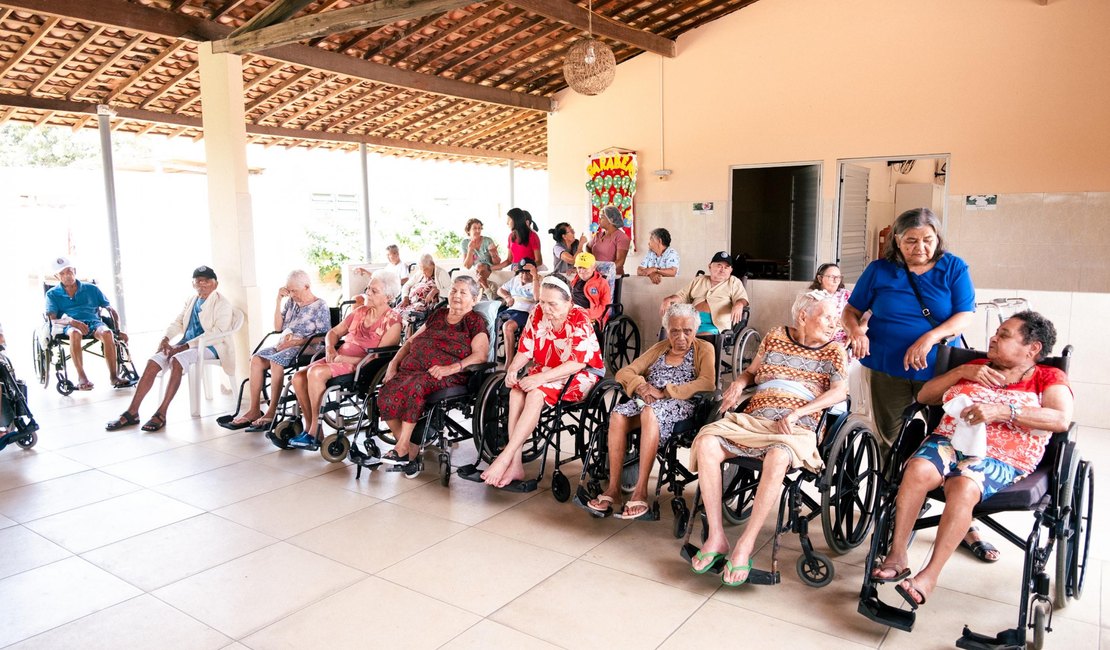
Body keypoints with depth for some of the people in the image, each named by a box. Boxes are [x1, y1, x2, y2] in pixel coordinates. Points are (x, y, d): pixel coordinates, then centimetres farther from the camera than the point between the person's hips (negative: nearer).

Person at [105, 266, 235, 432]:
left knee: (177, 361, -33)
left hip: (210, 346, -7)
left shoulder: (223, 304, -6)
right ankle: (132, 412, -12)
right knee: (152, 362, -14)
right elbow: (178, 322, 16)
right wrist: (165, 339, -6)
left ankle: (161, 414, -29)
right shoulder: (191, 300, 19)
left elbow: (217, 333, -17)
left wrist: (184, 346, -21)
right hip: (186, 344, 7)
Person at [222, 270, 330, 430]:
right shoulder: (291, 302, 16)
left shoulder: (320, 306, -2)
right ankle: (254, 410, -18)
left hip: (306, 347, -7)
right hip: (285, 345, 7)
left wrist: (295, 342, -17)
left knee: (275, 360, -32)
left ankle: (271, 412, -27)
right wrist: (279, 301, 5)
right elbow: (278, 327, 13)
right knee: (256, 358, -18)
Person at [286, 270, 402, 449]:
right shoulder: (359, 311, 14)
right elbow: (334, 332, 22)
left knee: (315, 373, -28)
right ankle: (310, 428, -1)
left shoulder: (392, 320, -7)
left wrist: (346, 358, -16)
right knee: (298, 377, -11)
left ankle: (315, 432, -15)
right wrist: (330, 347, 0)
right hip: (339, 358, 7)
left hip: (360, 366, -7)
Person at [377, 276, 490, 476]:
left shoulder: (475, 322, 9)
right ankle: (412, 451, -15)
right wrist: (393, 363, 11)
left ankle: (402, 448, -26)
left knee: (413, 386, -37)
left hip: (447, 376, -5)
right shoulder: (438, 315, 26)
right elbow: (410, 341, 27)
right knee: (386, 394, -25)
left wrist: (451, 368, -18)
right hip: (413, 368, 5)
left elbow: (481, 355, -6)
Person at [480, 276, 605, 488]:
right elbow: (525, 350, 1)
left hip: (580, 375, -5)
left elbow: (576, 363, -25)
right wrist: (513, 369, -20)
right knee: (516, 390, -26)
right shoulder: (538, 314, -1)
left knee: (536, 394, -33)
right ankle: (515, 464, -29)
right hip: (545, 370, 5)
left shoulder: (579, 320, -18)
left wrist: (540, 378, -32)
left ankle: (505, 458, -32)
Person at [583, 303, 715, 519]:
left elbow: (708, 382, -10)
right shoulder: (659, 348, 24)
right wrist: (640, 386, -8)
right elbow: (624, 372, 16)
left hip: (680, 404, -4)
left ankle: (641, 491, -36)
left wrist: (664, 392, -15)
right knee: (618, 415, -29)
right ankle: (613, 488, -27)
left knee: (650, 412, -38)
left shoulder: (704, 349, 10)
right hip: (647, 400, 5)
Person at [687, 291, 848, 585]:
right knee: (706, 442, -26)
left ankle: (745, 546, -27)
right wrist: (738, 383, 2)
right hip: (753, 418, 3)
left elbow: (840, 391, -4)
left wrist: (796, 413, -16)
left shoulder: (833, 350, 12)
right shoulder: (775, 337, 18)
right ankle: (716, 537, -20)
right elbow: (751, 372, 26)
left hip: (797, 427, -3)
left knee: (778, 457, -39)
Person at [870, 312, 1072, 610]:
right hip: (950, 441, 4)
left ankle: (929, 576, -32)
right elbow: (924, 396, 20)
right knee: (917, 470, -31)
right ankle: (897, 556, -27)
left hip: (1001, 458, -3)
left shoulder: (1049, 378, 13)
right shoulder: (976, 367, 25)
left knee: (963, 487, -37)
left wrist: (1002, 411, -21)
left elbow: (1061, 419, -9)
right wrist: (962, 371, 6)